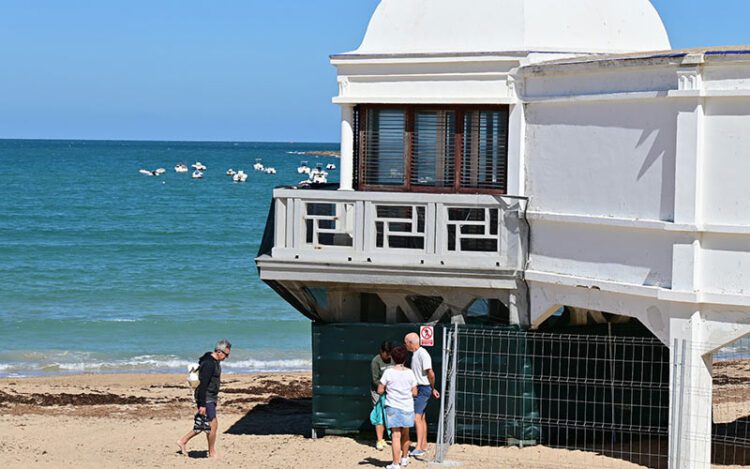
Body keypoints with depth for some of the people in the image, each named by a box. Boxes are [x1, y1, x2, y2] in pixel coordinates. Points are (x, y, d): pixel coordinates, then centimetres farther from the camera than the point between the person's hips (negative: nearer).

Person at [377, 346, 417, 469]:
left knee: (396, 435, -4)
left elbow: (380, 390, -5)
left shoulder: (388, 372, -7)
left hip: (393, 407, -3)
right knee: (405, 434, 20)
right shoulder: (409, 373, 0)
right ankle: (404, 458, 37)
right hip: (407, 407, 3)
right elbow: (414, 393, 2)